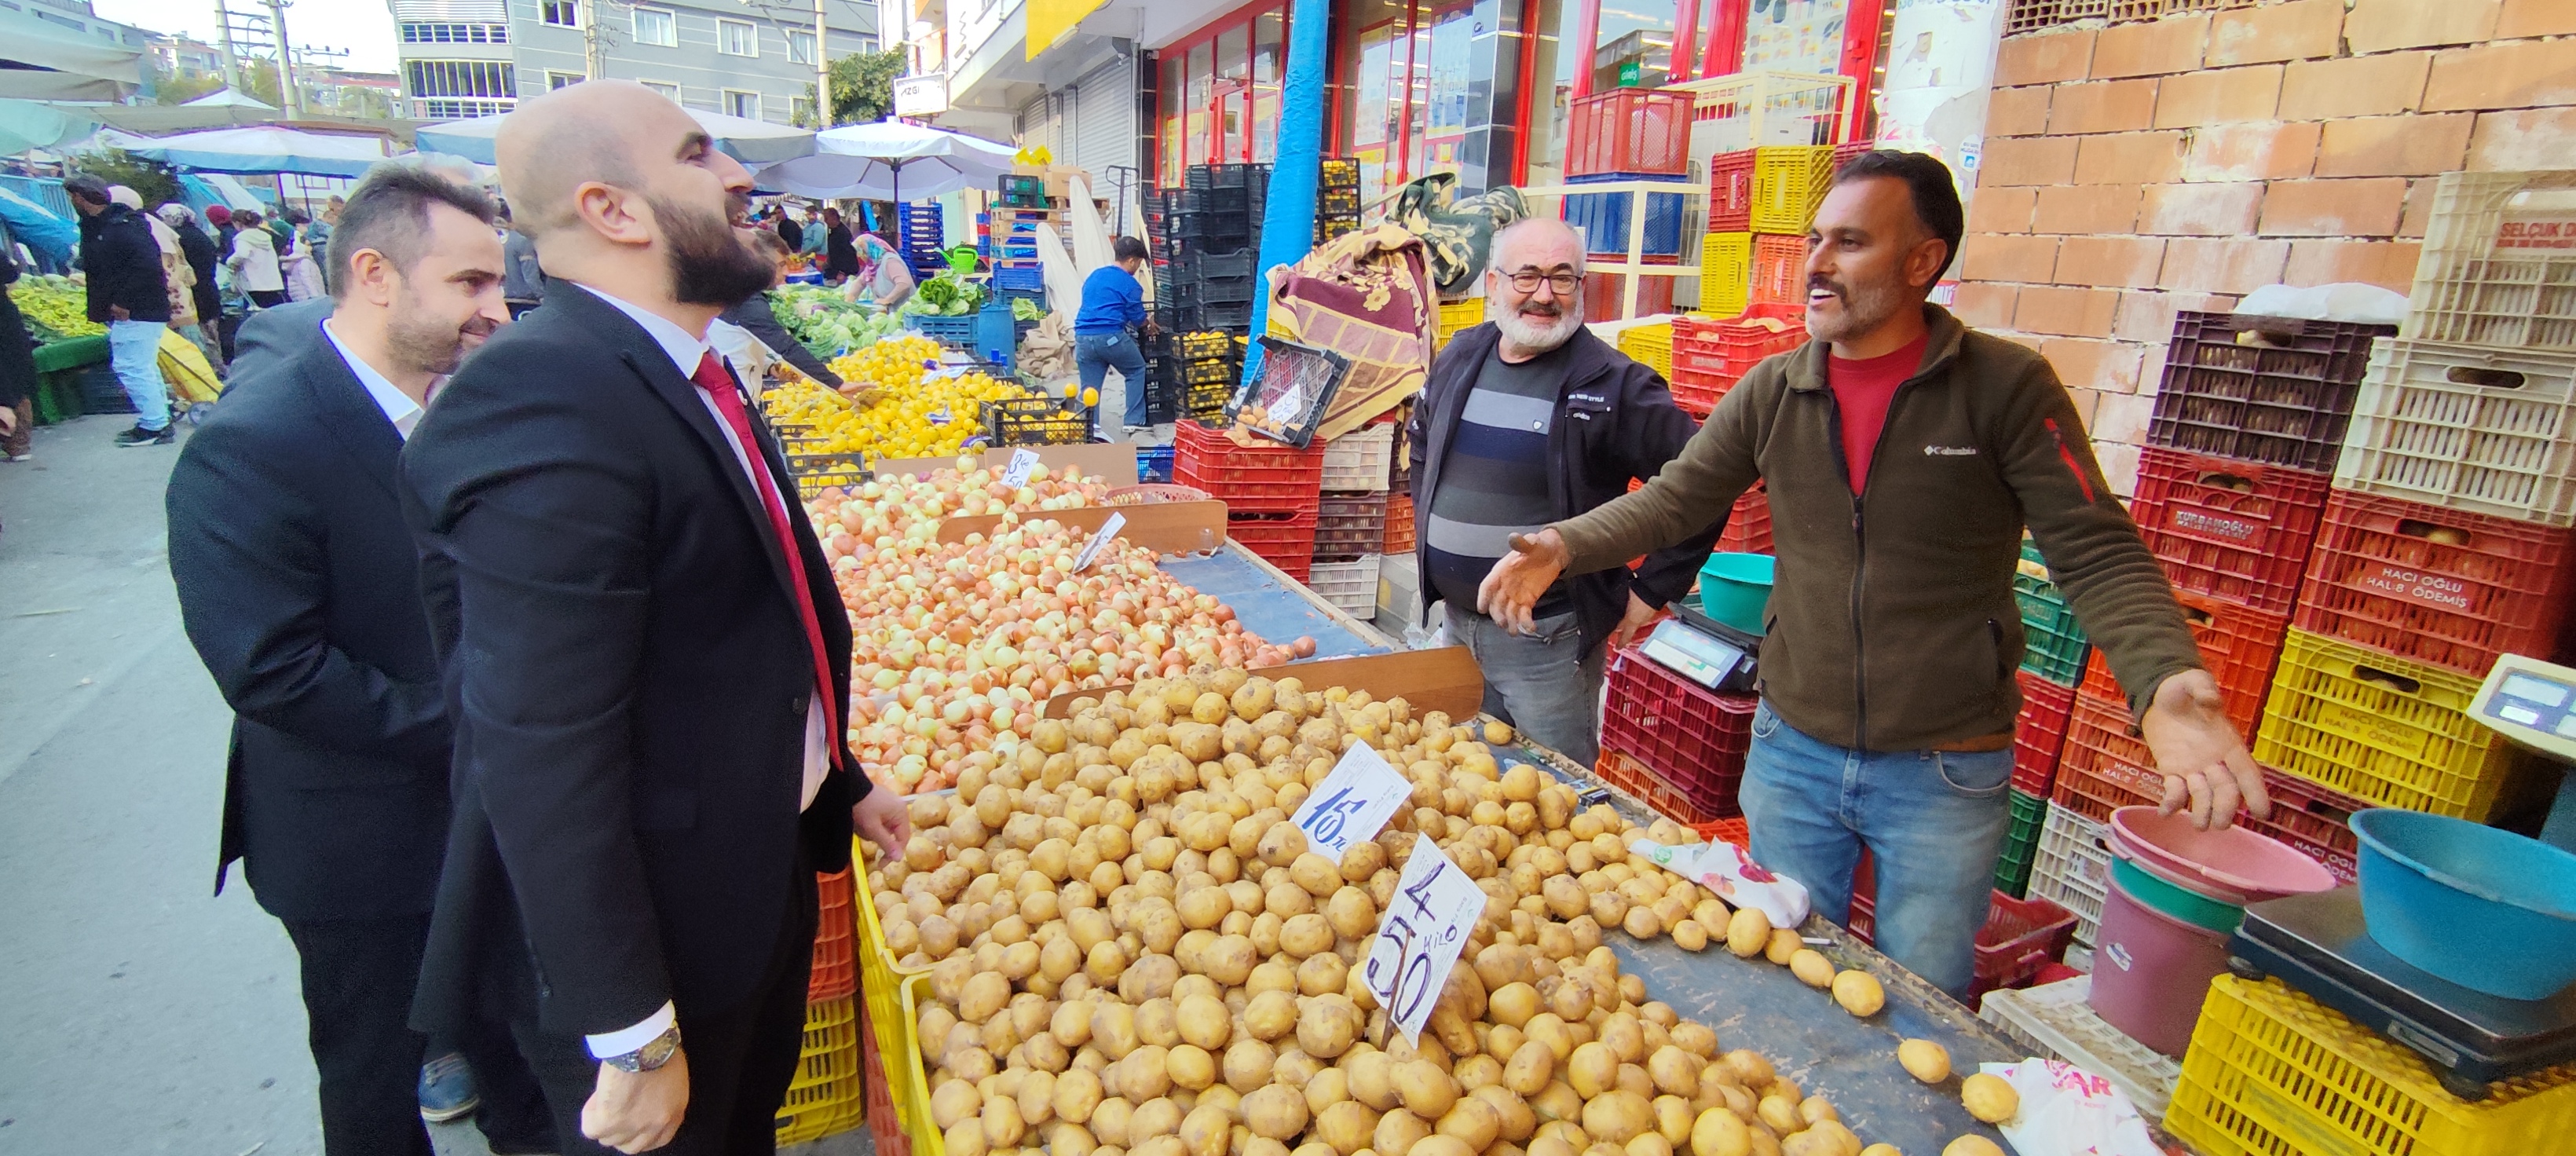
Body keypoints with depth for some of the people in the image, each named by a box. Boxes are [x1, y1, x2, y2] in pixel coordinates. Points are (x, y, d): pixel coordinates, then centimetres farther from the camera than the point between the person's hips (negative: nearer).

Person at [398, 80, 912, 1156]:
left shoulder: (690, 378, 4)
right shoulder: (547, 410, -27)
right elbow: (544, 763, -29)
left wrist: (835, 782, 19)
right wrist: (630, 1040, -22)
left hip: (766, 862, 9)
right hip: (653, 927, -8)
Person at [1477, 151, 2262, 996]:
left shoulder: (2007, 387, -12)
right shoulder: (1772, 392, -1)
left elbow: (2097, 554, -13)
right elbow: (1672, 500, 0)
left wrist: (2163, 685, -31)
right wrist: (1562, 548, -17)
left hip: (1945, 775, -2)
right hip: (1791, 753, 3)